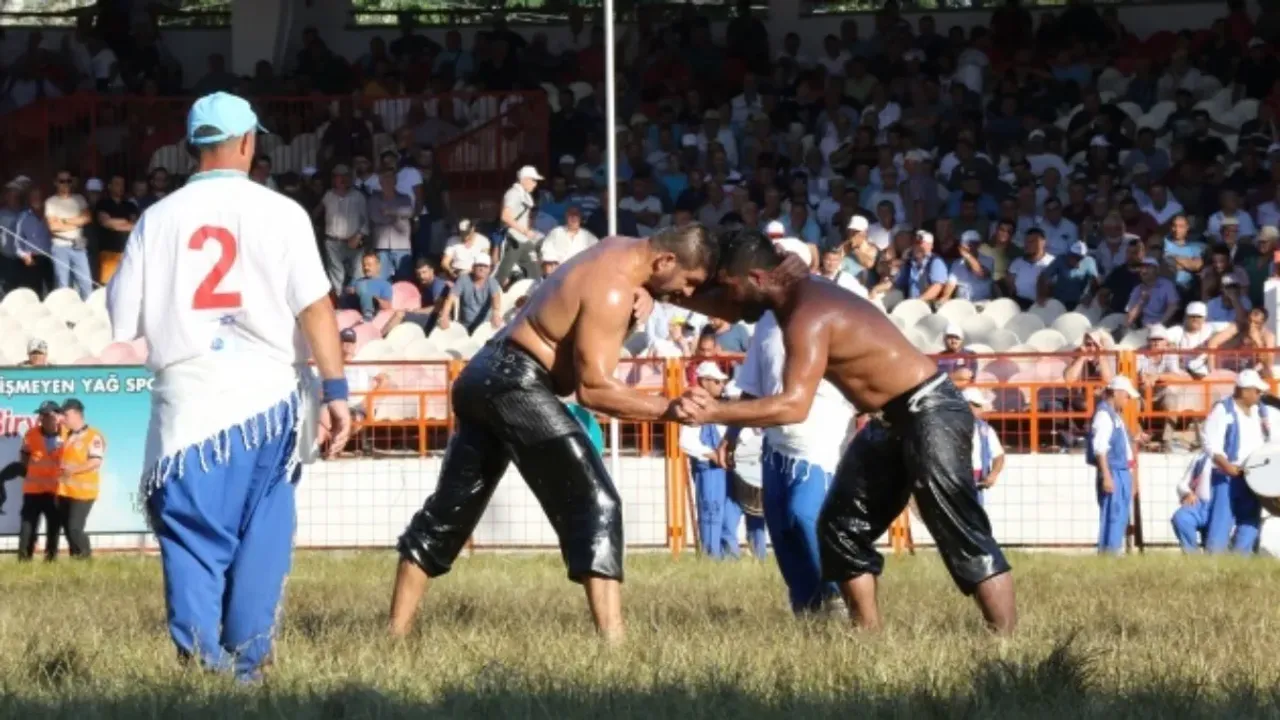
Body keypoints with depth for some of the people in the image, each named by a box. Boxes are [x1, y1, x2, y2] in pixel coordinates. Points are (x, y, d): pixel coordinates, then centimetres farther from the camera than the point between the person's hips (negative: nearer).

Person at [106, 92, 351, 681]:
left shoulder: (158, 219, 4)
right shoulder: (279, 212, -1)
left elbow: (122, 324, 5)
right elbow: (315, 307, -9)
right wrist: (335, 391, -8)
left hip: (187, 400, 1)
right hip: (268, 397, -1)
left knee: (193, 543, 5)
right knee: (262, 542, 8)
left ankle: (201, 668, -5)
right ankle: (248, 665, 5)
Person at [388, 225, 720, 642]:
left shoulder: (621, 250, 12)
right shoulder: (611, 292, -17)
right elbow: (592, 387, -20)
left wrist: (641, 303, 2)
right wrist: (667, 410, -26)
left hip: (485, 374, 11)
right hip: (517, 383, -11)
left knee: (449, 510, 15)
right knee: (595, 505, -14)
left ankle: (396, 634, 19)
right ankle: (612, 642, -24)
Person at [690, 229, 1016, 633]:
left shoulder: (808, 314, -23)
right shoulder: (794, 293, 6)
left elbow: (794, 405, -33)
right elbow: (717, 305, 21)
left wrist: (713, 413, -33)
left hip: (930, 414, -11)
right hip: (894, 419, 11)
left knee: (961, 534, -16)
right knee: (842, 526, 12)